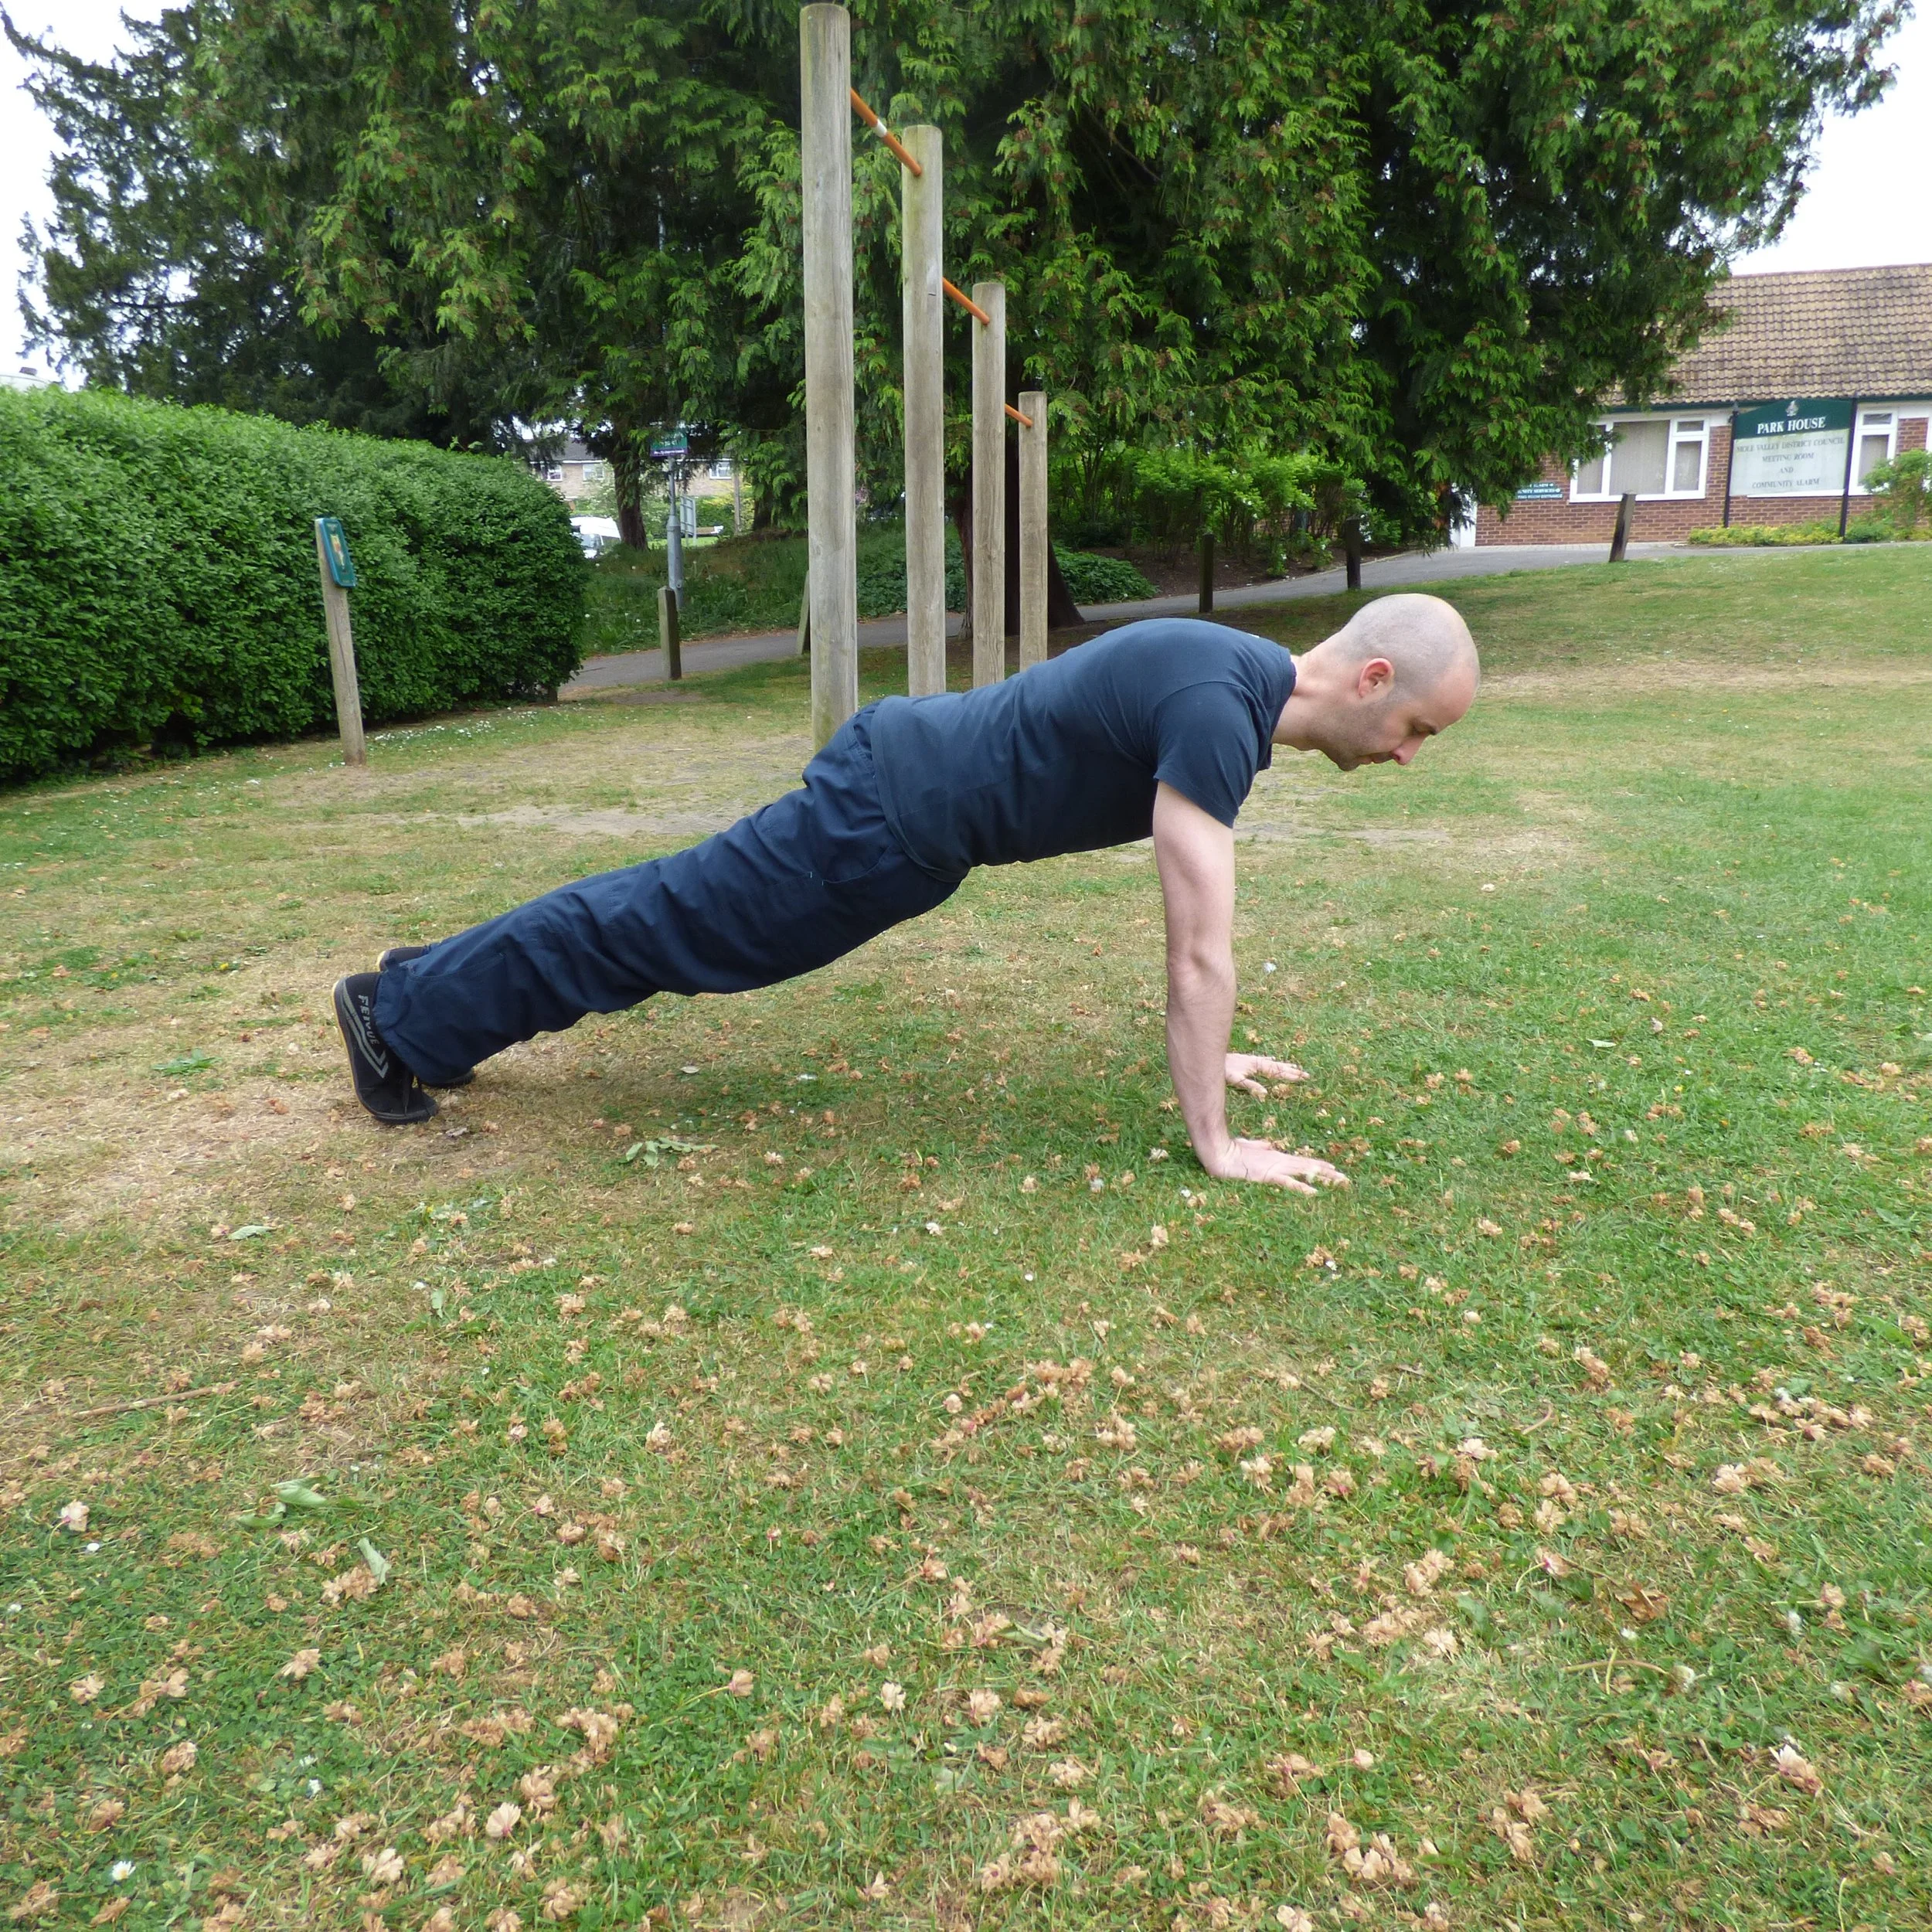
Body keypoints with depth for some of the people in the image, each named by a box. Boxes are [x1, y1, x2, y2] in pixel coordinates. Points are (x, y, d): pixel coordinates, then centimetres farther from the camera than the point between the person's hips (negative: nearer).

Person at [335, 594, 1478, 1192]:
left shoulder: (1244, 677, 6)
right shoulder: (1220, 710, -25)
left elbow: (1197, 925, 16)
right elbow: (1202, 946, -25)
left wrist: (1210, 1054, 20)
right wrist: (1214, 1142, -18)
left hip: (915, 779, 9)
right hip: (894, 812, -9)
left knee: (676, 909, 19)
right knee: (669, 926, 4)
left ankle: (429, 991, 36)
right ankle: (403, 1014, 21)